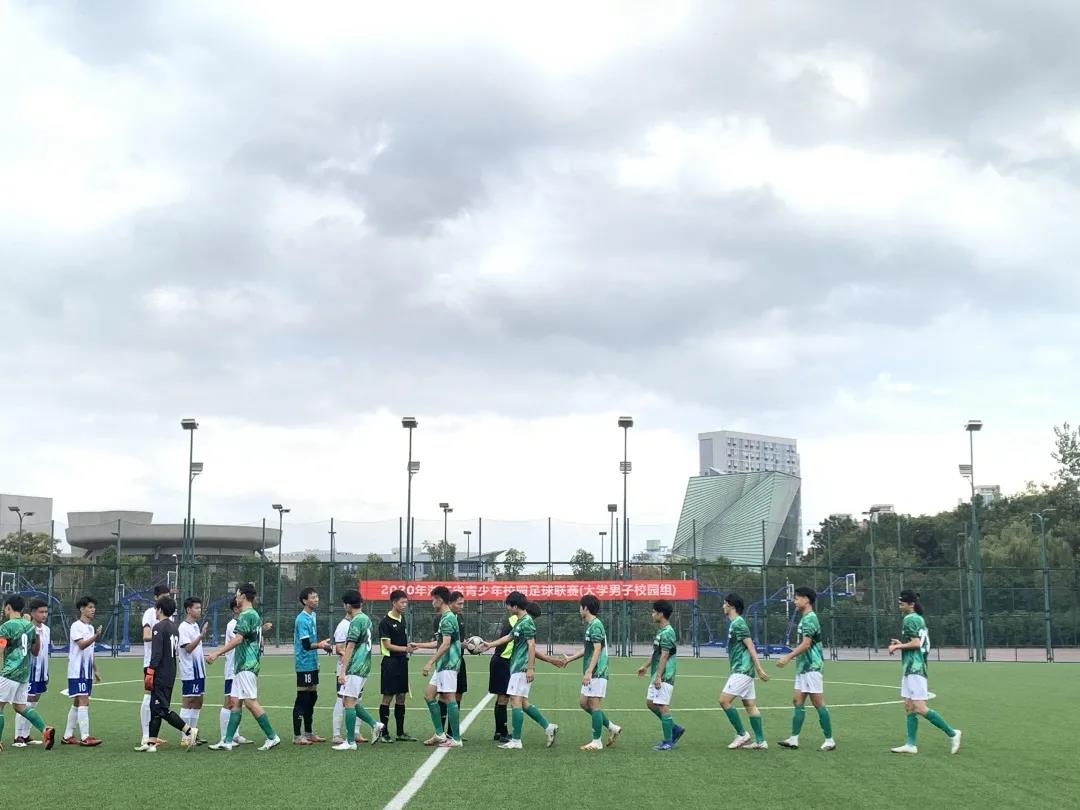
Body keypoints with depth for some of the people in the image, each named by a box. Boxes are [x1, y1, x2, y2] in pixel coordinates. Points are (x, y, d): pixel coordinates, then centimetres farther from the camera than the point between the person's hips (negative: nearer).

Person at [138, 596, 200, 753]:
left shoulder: (159, 627, -12)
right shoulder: (174, 627, 15)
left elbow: (156, 653, -19)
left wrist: (150, 672, -19)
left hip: (160, 675, -9)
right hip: (171, 674, 9)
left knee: (161, 709, -8)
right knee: (155, 708, 12)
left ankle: (189, 731, -15)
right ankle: (151, 743, 12)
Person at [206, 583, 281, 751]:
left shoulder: (245, 616, -13)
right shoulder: (255, 615, 18)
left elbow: (238, 639, -24)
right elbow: (260, 641, 23)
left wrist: (217, 653, -25)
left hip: (246, 666, -10)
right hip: (243, 666, 10)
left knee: (250, 702, -9)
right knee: (236, 702, 8)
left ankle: (272, 737, -5)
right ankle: (228, 741, 9)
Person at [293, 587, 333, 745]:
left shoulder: (312, 616, 13)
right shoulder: (302, 619, -16)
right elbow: (306, 644, -20)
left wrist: (322, 645, 7)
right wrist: (320, 645, -13)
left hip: (312, 665, 9)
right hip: (304, 665, -9)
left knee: (312, 697, 13)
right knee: (302, 699, -5)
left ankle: (309, 733, 21)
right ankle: (297, 736, 0)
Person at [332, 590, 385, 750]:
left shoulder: (356, 621, -13)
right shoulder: (366, 619, 14)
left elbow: (350, 647, -17)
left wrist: (343, 671, -18)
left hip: (355, 668, -9)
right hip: (364, 667, 9)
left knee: (349, 702, -5)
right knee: (352, 702, 15)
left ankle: (350, 742, -3)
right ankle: (375, 725, 10)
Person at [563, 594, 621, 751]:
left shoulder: (595, 625, -13)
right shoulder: (590, 625, 16)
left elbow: (597, 650, -21)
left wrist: (589, 671, -26)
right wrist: (570, 658, 34)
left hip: (597, 673, -10)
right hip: (592, 674, 10)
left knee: (595, 705, -4)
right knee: (583, 703, 13)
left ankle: (597, 742, 2)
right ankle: (612, 728, 19)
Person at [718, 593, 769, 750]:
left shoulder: (738, 623, -13)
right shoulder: (734, 623, 16)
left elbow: (750, 646, -17)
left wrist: (759, 669, -19)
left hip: (742, 670, -10)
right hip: (742, 670, 10)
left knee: (724, 700, -10)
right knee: (750, 705, 8)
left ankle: (741, 734, -3)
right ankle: (760, 741, 9)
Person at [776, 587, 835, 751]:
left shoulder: (809, 618, -14)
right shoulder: (805, 618, 15)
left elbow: (806, 644, -22)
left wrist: (788, 657, -24)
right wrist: (790, 657, 21)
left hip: (811, 668, -10)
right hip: (803, 668, 10)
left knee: (818, 704, -5)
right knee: (798, 702, 7)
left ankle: (829, 740, 1)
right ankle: (794, 739, 8)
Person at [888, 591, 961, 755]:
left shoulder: (910, 619, -12)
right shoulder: (919, 619, 17)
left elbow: (916, 643, -21)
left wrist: (898, 646, -10)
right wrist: (901, 644, 19)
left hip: (914, 668, -10)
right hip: (913, 669, 10)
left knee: (920, 708, -12)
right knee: (909, 708, 7)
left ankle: (951, 733, -5)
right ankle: (910, 745, 6)